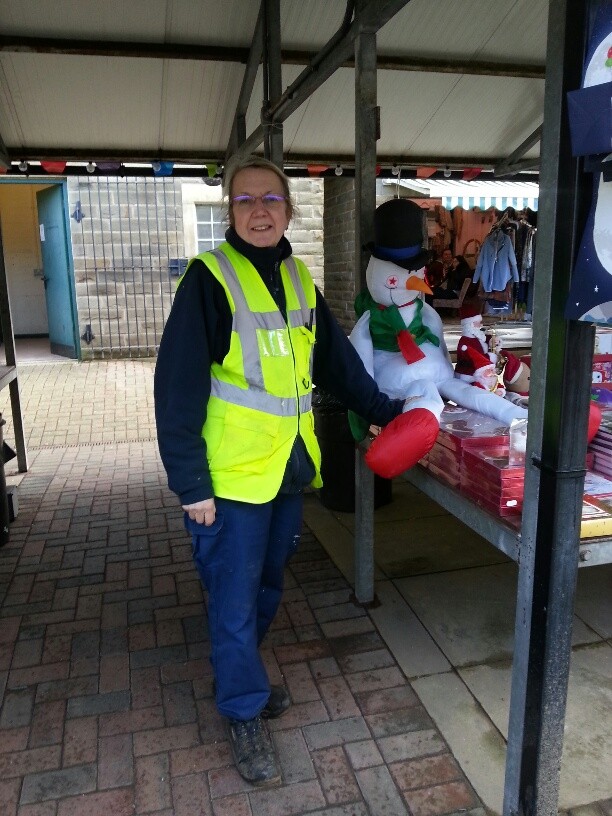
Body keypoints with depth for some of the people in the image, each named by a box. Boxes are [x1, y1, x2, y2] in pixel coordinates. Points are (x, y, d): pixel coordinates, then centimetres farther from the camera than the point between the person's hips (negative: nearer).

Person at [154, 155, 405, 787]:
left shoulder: (299, 279, 9)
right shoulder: (210, 277, -11)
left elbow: (336, 359, 16)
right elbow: (179, 385, -15)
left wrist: (384, 410, 15)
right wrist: (191, 484, -16)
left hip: (289, 468, 7)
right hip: (233, 474, -6)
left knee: (266, 586, 21)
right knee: (234, 596, 7)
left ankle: (236, 673, 45)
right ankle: (244, 714, 29)